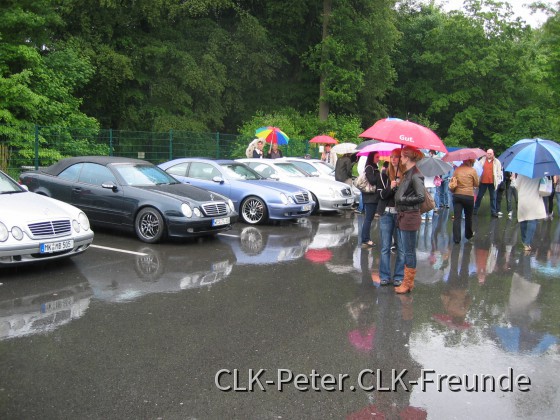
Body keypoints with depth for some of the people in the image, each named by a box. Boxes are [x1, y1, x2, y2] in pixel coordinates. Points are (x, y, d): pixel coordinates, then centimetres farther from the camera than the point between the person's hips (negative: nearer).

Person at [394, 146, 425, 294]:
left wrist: (403, 199, -14)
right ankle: (408, 281, 25)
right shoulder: (407, 173, 12)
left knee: (409, 252, 0)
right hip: (402, 215, 9)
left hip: (410, 217, -9)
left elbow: (421, 197, -20)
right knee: (406, 251, 15)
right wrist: (397, 186, 0)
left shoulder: (415, 175, -15)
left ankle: (408, 283, 9)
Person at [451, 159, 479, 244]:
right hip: (469, 196, -1)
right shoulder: (472, 171, -7)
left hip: (457, 195, 2)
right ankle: (469, 234, 35)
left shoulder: (457, 170, 2)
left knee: (457, 217, -1)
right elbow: (476, 184, 1)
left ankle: (456, 238, -7)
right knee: (468, 217, 18)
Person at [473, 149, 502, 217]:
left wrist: (498, 180, -1)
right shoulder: (482, 160, 5)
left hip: (492, 182, 0)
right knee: (479, 196, 7)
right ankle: (475, 210, 16)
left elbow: (499, 172, 6)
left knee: (493, 197, 6)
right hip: (483, 181, 0)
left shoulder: (497, 162, 5)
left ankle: (493, 212, 11)